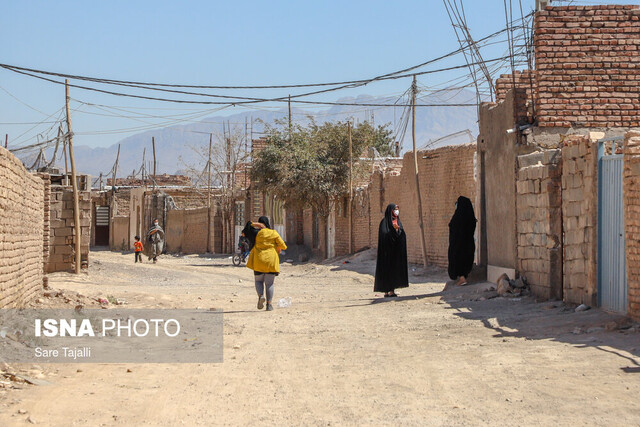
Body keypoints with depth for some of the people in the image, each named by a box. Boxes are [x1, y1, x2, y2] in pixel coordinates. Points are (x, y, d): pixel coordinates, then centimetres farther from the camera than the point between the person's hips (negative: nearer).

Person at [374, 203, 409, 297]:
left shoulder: (398, 222, 16)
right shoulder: (385, 221, -5)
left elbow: (402, 236, 8)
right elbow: (383, 235, -15)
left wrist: (398, 230, -12)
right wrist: (394, 230, -24)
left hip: (396, 251, 7)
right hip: (388, 250, -7)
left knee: (395, 270, 5)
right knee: (387, 269, -6)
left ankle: (392, 291, 9)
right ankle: (386, 291, -3)